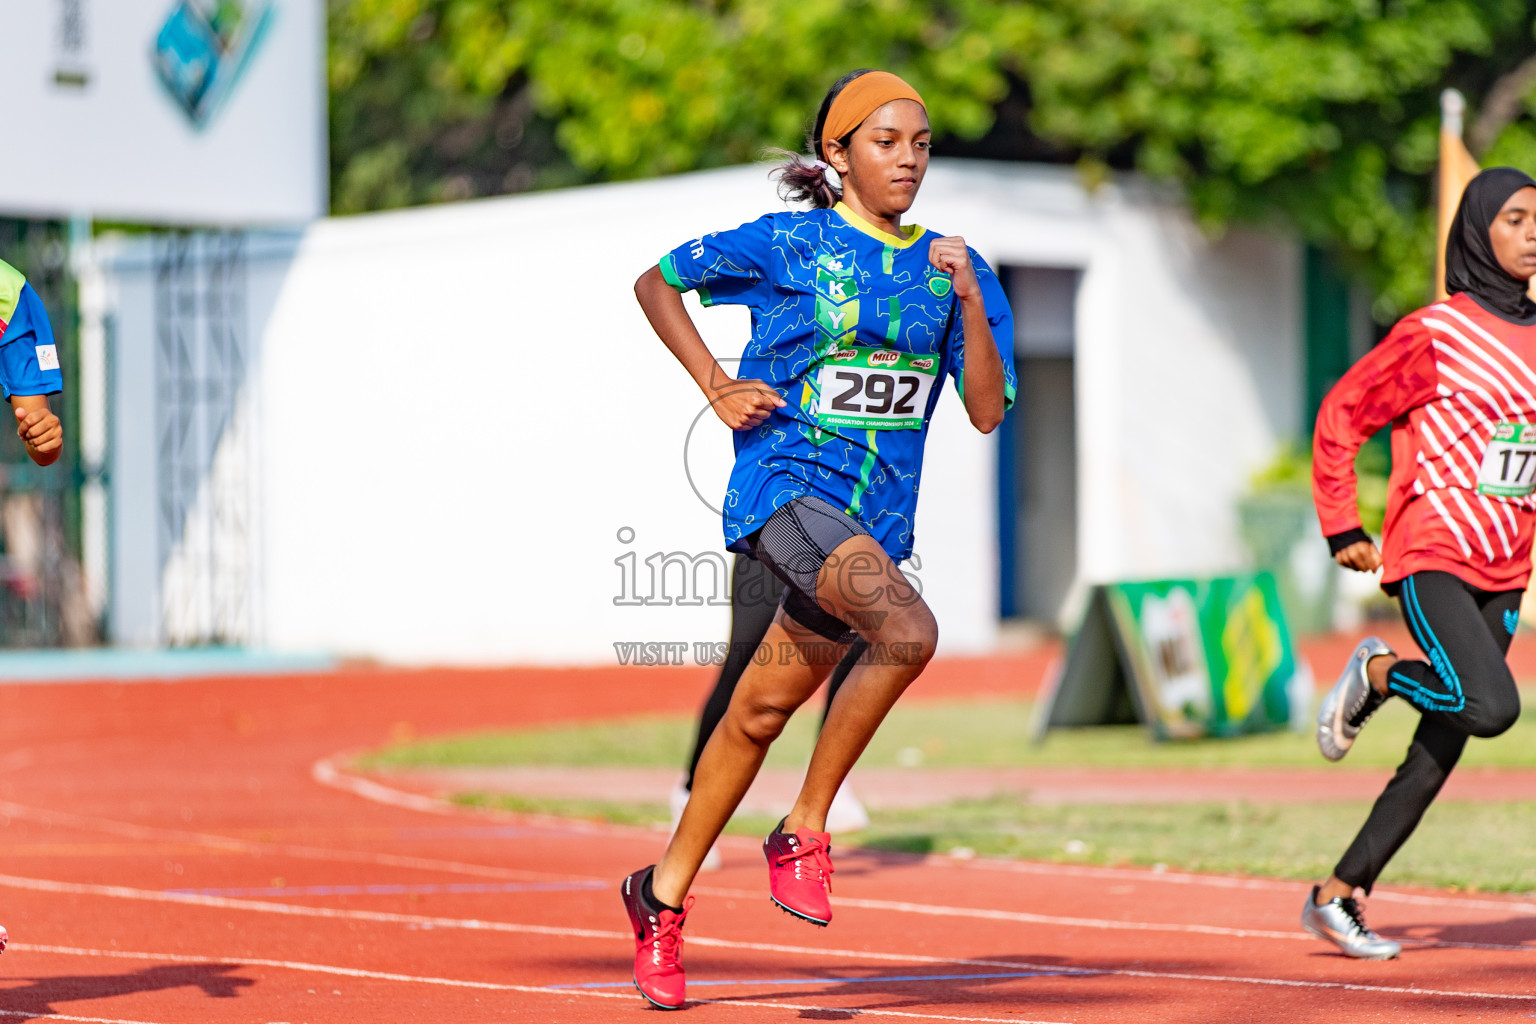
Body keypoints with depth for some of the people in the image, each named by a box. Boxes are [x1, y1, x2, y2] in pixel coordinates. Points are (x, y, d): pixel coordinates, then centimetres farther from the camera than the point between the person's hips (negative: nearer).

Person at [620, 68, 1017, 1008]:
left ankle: (664, 891, 28)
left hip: (877, 514, 5)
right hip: (787, 482, -5)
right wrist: (717, 386, -2)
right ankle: (803, 833, -14)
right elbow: (657, 282, 9)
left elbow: (987, 411, 2)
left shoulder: (951, 267, 8)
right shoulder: (788, 245, -4)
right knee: (908, 630, -30)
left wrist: (971, 301, -11)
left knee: (759, 714, 12)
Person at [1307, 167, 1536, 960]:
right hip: (1430, 557, -6)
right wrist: (1342, 529, -6)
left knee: (1439, 753, 5)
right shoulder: (1435, 333, -8)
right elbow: (1341, 417, -3)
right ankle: (1378, 674, 5)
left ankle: (1339, 896, 16)